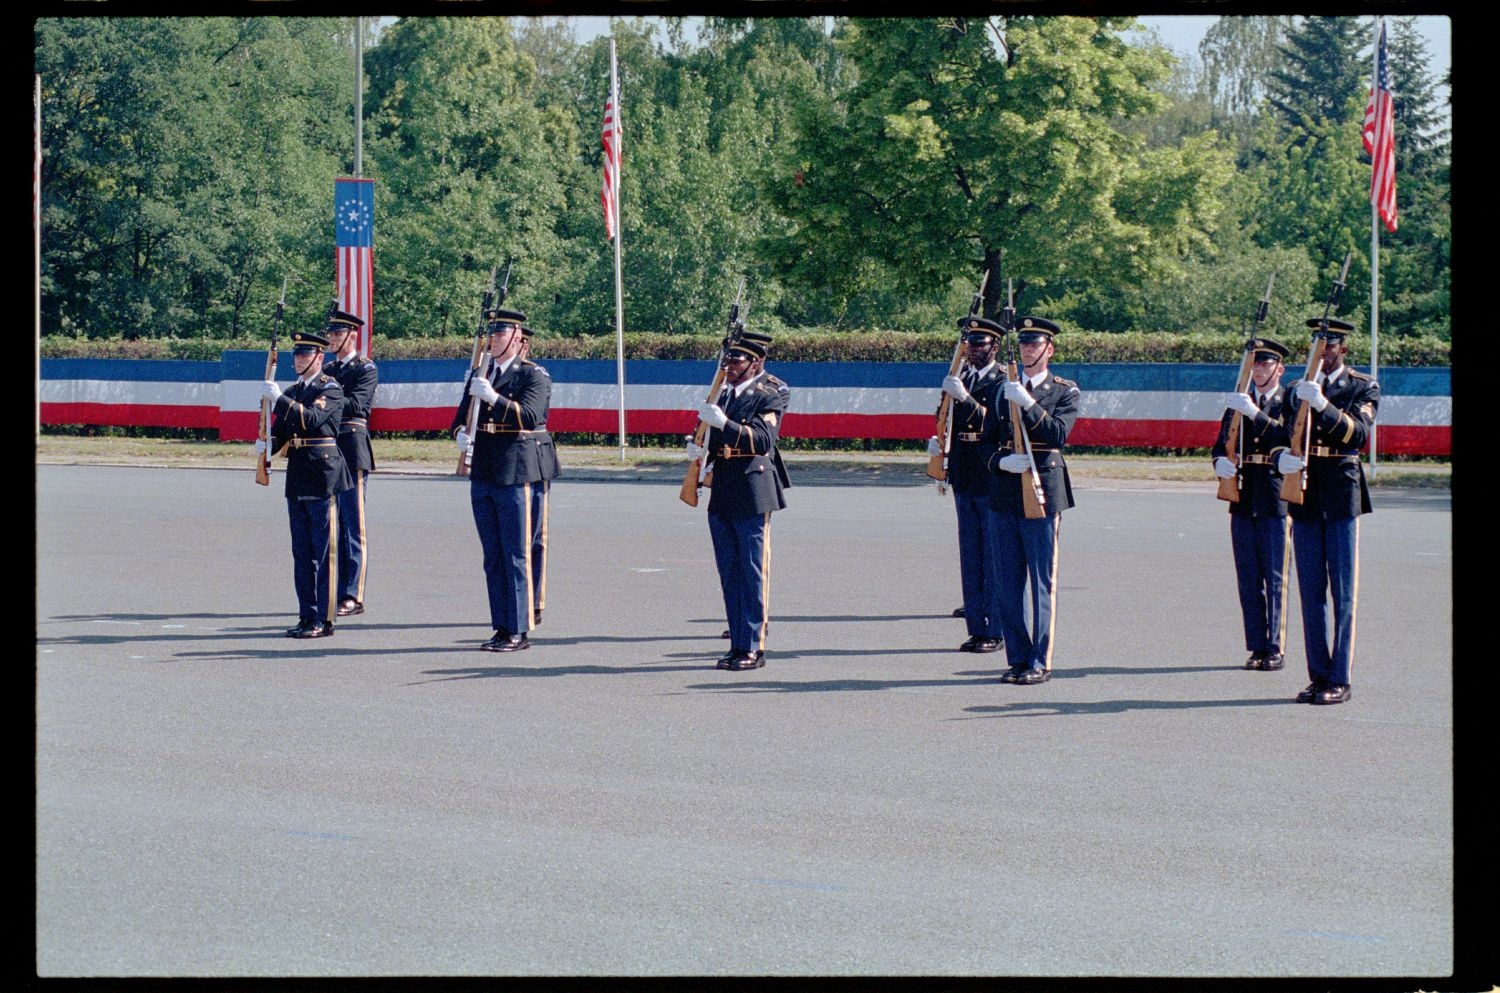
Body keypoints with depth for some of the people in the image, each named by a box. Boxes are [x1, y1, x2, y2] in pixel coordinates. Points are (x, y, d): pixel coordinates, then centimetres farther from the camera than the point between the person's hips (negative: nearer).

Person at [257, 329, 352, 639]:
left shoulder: (331, 388, -5)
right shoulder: (292, 392, 17)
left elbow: (312, 418, -22)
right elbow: (280, 431, 14)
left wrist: (279, 398, -25)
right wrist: (265, 445, -6)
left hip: (323, 478, -8)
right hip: (297, 480, 8)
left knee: (324, 552, -5)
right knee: (302, 552, 10)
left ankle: (323, 619, -4)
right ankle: (307, 616, 15)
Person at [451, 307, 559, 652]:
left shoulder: (534, 376, -3)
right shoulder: (480, 375, 16)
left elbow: (529, 416, -17)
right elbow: (462, 415, 15)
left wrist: (493, 396, -26)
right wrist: (461, 434, -7)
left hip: (515, 475, -6)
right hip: (482, 476, 6)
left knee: (517, 556, -4)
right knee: (493, 558, 9)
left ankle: (519, 631, -2)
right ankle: (502, 628, 14)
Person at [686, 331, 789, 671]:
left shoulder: (768, 397, -5)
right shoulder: (724, 395, 17)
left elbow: (763, 439, -21)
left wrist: (724, 424, -30)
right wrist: (700, 451, 0)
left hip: (752, 496, -8)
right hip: (722, 496, 8)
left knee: (753, 573, -4)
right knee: (729, 575, 10)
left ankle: (753, 648, -1)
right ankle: (738, 645, 16)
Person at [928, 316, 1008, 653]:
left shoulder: (1004, 383, -7)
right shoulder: (961, 380, 13)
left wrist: (964, 398, -28)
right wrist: (938, 441, 0)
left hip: (994, 482, -7)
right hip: (964, 481, 7)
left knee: (995, 559, -2)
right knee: (970, 558, 10)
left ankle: (996, 631, 3)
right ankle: (976, 628, 16)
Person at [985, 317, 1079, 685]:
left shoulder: (1064, 391, 2)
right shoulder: (1004, 389, 14)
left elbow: (1058, 435, -14)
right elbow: (988, 442, 13)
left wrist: (1028, 403, -22)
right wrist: (1002, 461, -8)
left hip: (1042, 495, -4)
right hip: (1004, 496, 4)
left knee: (1043, 583, -2)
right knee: (1007, 584, 6)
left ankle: (1040, 662, 2)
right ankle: (1018, 658, 14)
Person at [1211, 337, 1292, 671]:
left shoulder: (1290, 403, 1)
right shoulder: (1238, 403, 15)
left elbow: (1288, 438, -16)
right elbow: (1221, 444, 14)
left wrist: (1255, 413, -23)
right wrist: (1220, 463, -8)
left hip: (1276, 500, -5)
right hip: (1243, 499, 5)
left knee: (1275, 578, -3)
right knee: (1249, 579, 6)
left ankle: (1275, 649, 1)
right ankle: (1256, 647, 11)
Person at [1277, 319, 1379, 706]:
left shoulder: (1363, 388, 2)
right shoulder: (1297, 389, 15)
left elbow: (1359, 433, -15)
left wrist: (1323, 405, -29)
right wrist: (1283, 458, -16)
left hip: (1341, 495, -4)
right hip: (1304, 497, 4)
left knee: (1343, 591, -4)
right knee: (1311, 590, 6)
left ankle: (1340, 679, -2)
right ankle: (1318, 676, 11)